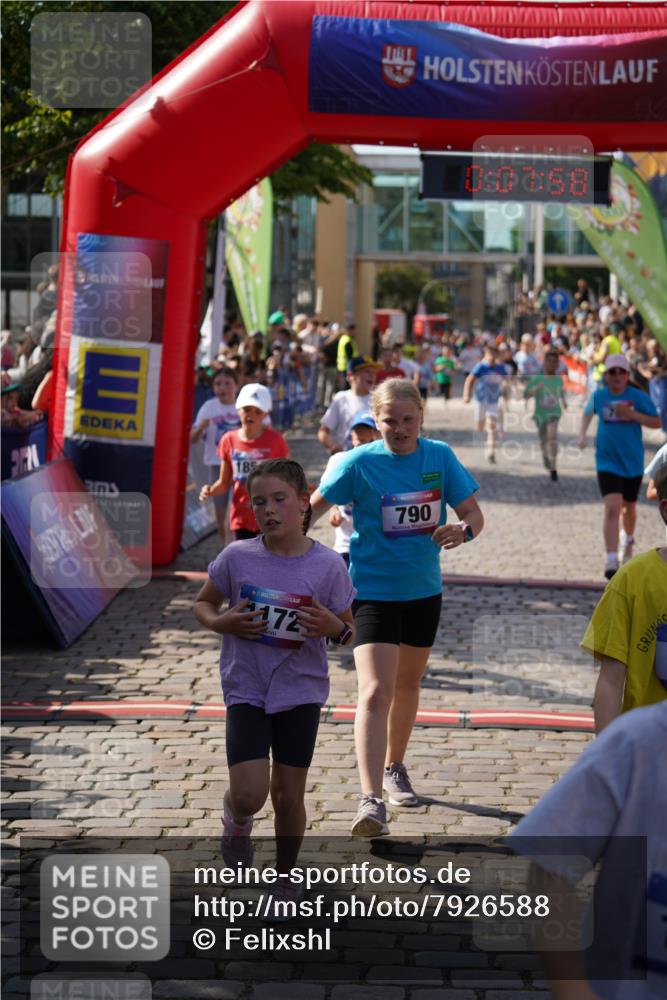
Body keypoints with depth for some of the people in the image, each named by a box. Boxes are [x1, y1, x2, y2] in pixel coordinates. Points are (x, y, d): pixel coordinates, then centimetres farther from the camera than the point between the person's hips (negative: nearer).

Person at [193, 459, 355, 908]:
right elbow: (203, 604, 8)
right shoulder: (237, 557, -8)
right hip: (246, 690, 0)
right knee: (249, 794, -12)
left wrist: (335, 628, -21)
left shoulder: (328, 566, -9)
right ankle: (236, 821, 26)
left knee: (289, 796, 6)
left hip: (301, 691, 0)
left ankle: (285, 882, 29)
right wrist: (222, 623, -14)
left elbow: (349, 631, 2)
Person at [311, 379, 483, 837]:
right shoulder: (360, 463, -12)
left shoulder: (440, 456, -4)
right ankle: (371, 799, -22)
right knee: (375, 692, -17)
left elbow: (475, 514, -2)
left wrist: (461, 530, -24)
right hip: (372, 589, -4)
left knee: (407, 684, 21)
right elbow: (314, 507, -2)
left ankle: (394, 767, 44)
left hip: (423, 589, 4)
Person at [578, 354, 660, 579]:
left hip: (633, 463, 1)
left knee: (629, 507, 19)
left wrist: (632, 414, -23)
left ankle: (628, 540, 51)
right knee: (612, 508, -18)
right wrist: (582, 434, 6)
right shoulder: (598, 396, -2)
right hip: (607, 462, -1)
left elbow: (657, 422, -10)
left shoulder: (638, 397, -8)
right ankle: (611, 561, -21)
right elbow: (588, 412, 20)